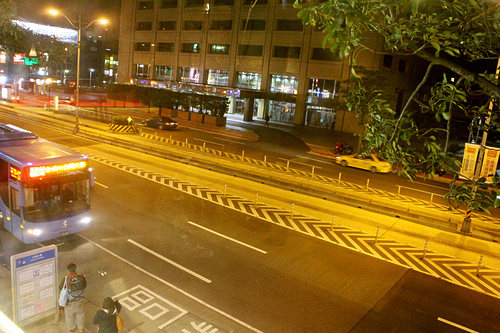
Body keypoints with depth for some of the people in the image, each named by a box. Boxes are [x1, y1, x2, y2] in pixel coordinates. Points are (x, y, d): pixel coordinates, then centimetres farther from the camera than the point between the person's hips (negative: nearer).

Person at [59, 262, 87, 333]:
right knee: (80, 314, 25)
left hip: (70, 301, -1)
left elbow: (60, 288, -8)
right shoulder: (81, 277, -21)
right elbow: (85, 285, -3)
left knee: (69, 315, 25)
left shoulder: (66, 279, -26)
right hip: (79, 300, 1)